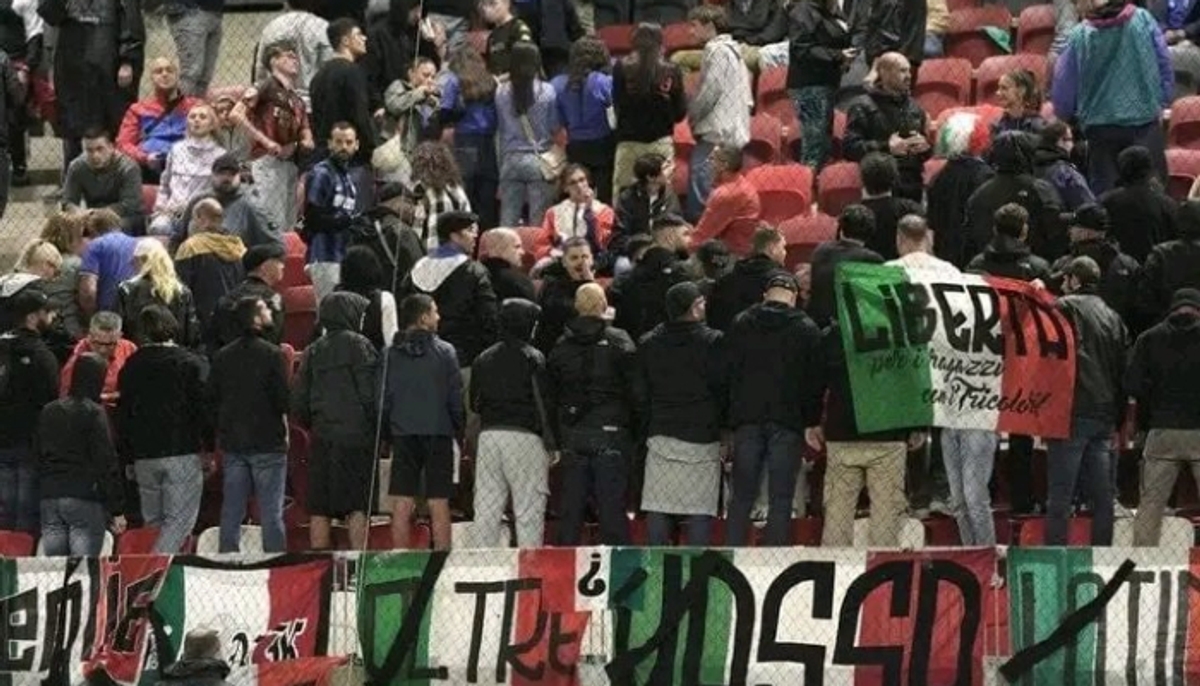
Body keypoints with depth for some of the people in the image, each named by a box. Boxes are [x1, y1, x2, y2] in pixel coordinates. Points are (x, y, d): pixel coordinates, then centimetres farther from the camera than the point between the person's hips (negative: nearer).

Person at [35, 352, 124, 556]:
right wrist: (117, 510, -6)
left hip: (49, 499, 6)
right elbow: (107, 463, -9)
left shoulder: (48, 411, 12)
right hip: (85, 500, -6)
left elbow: (37, 455, 16)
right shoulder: (94, 413, -7)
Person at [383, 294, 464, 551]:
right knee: (438, 505, 0)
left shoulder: (390, 355, 2)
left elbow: (383, 400, 4)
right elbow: (456, 398, -3)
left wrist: (387, 435, 13)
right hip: (438, 433, -2)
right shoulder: (444, 352, -4)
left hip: (403, 436, 2)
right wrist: (460, 434, 7)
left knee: (402, 507, 3)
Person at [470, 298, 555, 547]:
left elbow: (474, 403, 14)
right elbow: (542, 404, -9)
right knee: (529, 509, -3)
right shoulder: (532, 358, -6)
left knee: (487, 508, 7)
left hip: (488, 434, 5)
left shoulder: (483, 359, 10)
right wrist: (551, 444, -5)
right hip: (524, 435, -5)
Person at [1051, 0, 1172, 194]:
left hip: (1100, 127, 0)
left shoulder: (1079, 37, -7)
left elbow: (1063, 86, 2)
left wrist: (1065, 113, 21)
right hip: (1145, 120, 1)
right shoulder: (1144, 21, -4)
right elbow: (1164, 64, 3)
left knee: (1103, 193, 6)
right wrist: (1162, 103, 14)